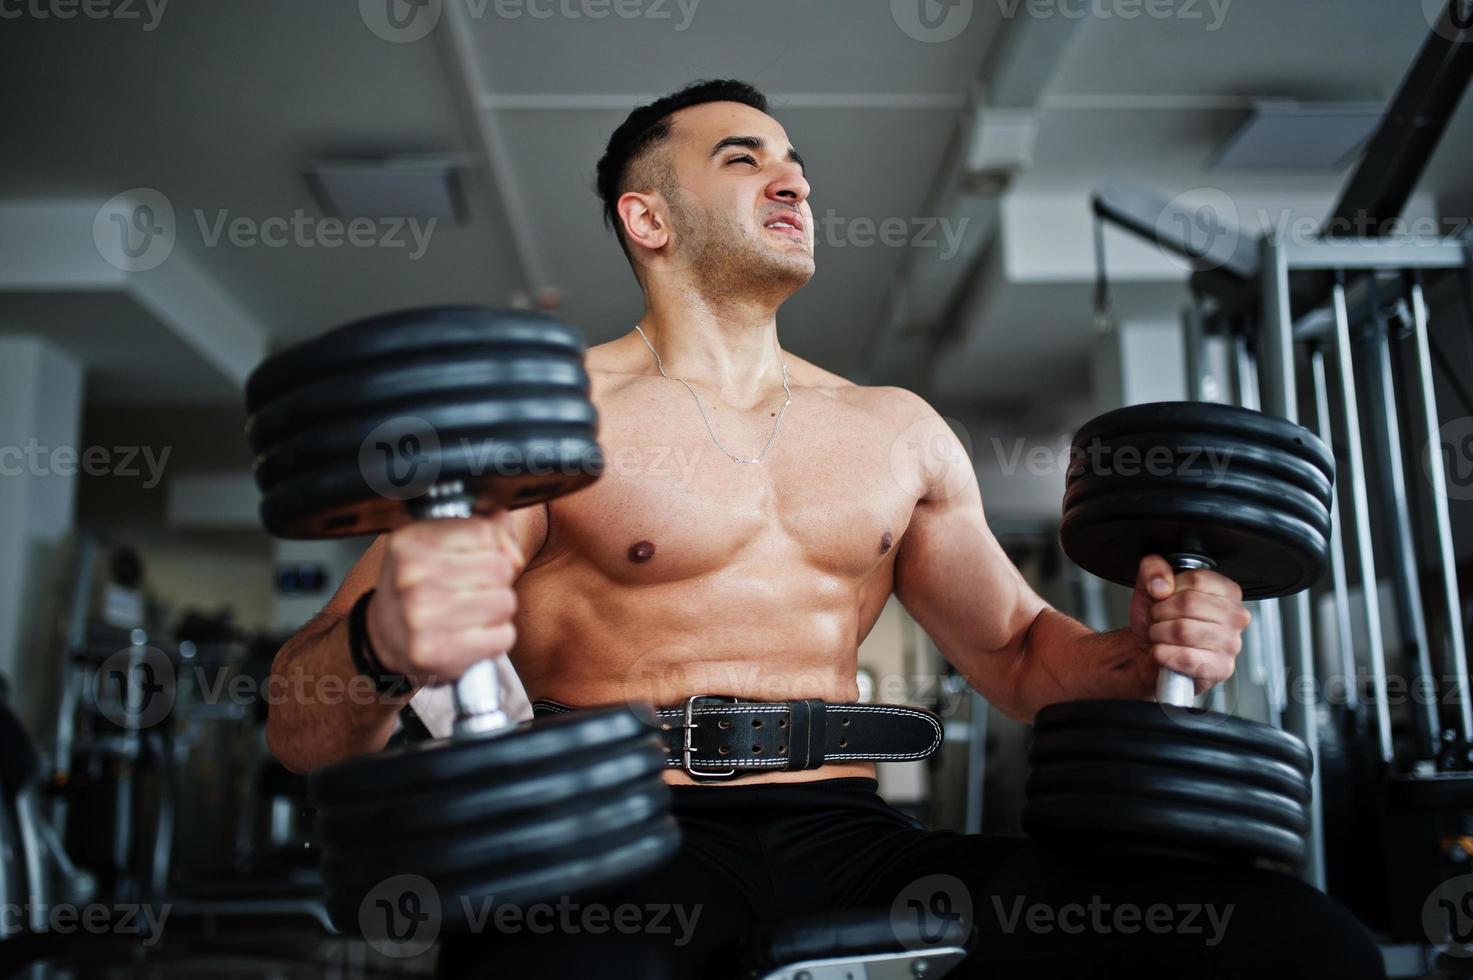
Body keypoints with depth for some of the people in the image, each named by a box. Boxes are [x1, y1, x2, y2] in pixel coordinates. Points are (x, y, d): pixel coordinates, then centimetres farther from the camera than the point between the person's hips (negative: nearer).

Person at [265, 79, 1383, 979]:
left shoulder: (897, 429, 17)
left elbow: (1019, 653, 26)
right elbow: (306, 729, -4)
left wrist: (1140, 650, 3)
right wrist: (385, 643, -28)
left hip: (850, 835, 5)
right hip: (625, 842, -4)